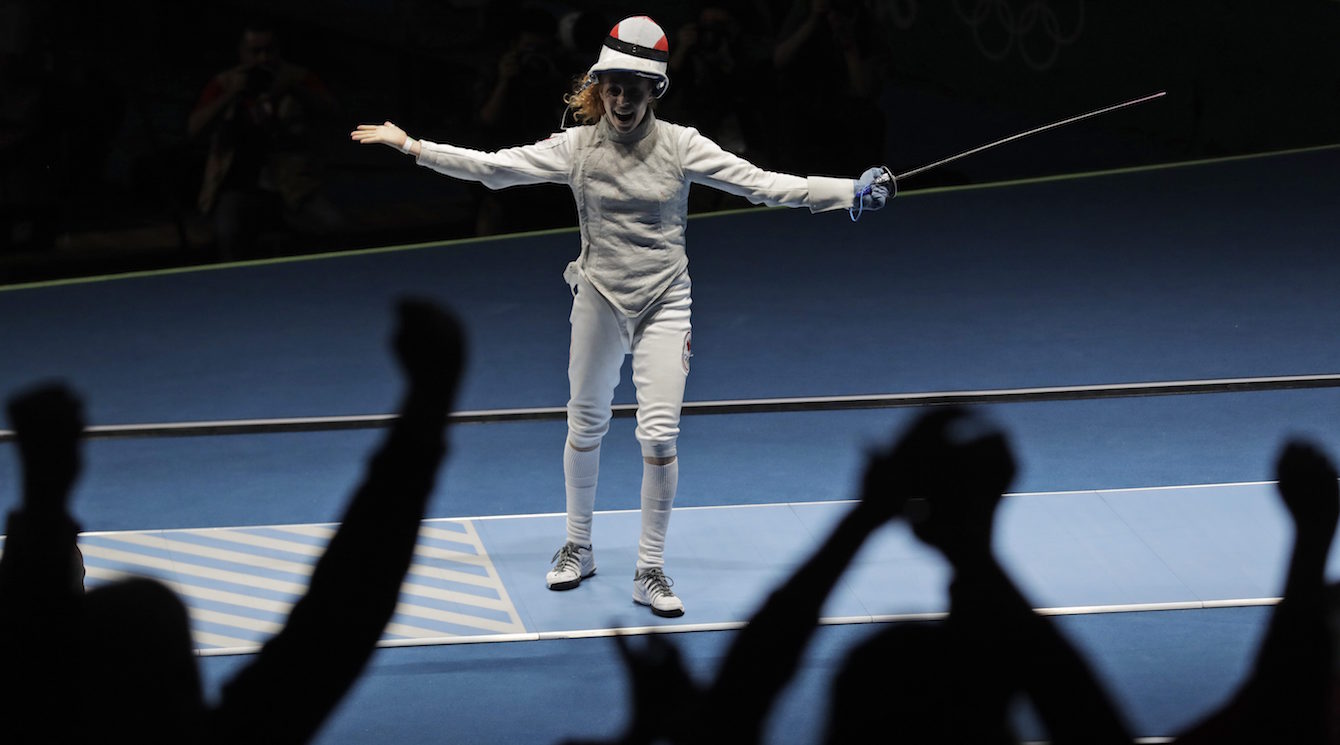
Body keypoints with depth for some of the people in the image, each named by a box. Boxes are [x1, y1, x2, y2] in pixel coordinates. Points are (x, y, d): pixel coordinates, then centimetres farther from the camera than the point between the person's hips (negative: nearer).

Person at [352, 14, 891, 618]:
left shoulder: (680, 146, -9)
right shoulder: (577, 146, -7)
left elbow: (763, 185, -12)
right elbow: (490, 166, -8)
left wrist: (852, 192, -22)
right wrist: (407, 145, -13)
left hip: (665, 303, -2)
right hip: (599, 300, 2)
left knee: (659, 435, -11)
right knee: (585, 425, 15)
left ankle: (650, 572, 2)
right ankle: (578, 549, 36)